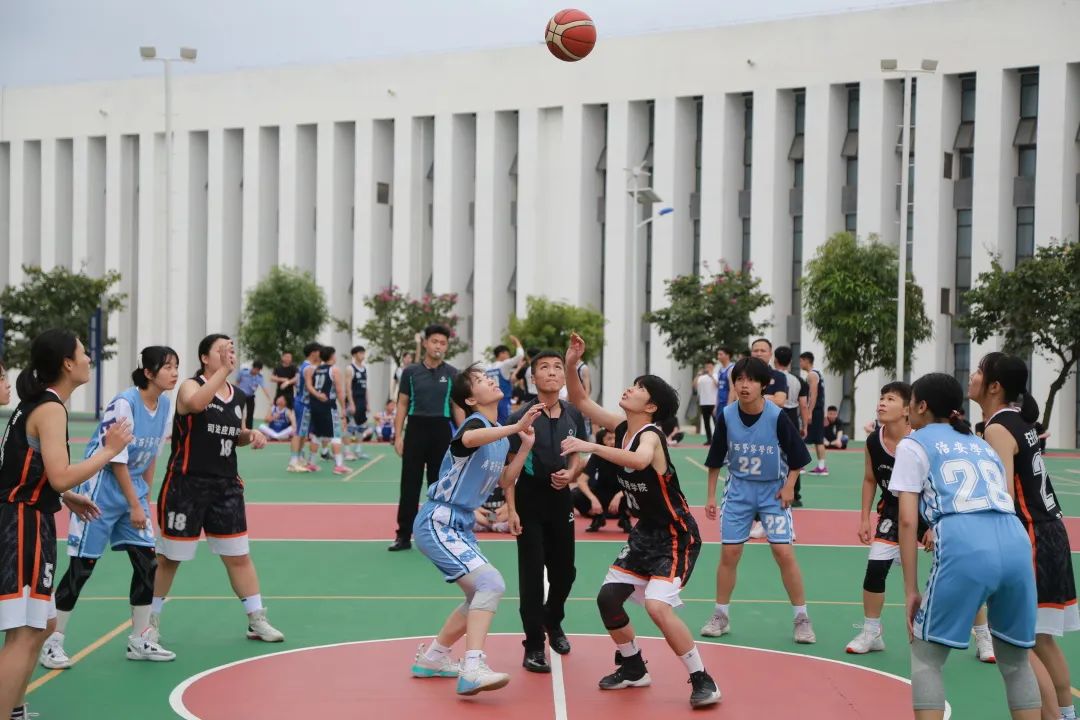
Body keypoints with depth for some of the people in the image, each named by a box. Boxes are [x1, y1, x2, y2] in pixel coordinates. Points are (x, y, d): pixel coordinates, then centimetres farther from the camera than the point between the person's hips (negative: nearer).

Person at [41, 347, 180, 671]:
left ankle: (139, 641, 14)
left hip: (133, 488, 7)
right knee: (82, 566, -3)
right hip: (101, 488, -7)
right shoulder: (124, 404, -21)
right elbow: (117, 460, -19)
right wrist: (135, 506, -16)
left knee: (147, 563, 3)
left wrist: (145, 497, 12)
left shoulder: (165, 404, 2)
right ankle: (52, 643, 8)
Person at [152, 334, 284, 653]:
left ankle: (257, 621, 16)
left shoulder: (237, 395, 8)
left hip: (226, 486, 5)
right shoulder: (190, 386, -9)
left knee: (239, 555, 8)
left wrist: (251, 434, 2)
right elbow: (195, 403, -35)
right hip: (186, 485, -5)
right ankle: (151, 620, 22)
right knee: (169, 557, 5)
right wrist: (223, 370, -35)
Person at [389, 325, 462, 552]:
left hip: (441, 431, 0)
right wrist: (398, 435, -2)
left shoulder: (452, 374, 3)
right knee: (410, 485, 1)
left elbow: (458, 407, 4)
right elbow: (402, 405, 6)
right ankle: (404, 536, 6)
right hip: (416, 428, 0)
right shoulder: (410, 372, 4)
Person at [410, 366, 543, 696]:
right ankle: (472, 669, -31)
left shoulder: (501, 433, 10)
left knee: (481, 597, 20)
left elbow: (504, 480, 19)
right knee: (491, 583, -25)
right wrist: (516, 427, -50)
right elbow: (469, 439, -43)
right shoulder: (475, 423, -17)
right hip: (437, 524, -10)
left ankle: (432, 657, 34)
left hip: (461, 527, 10)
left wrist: (526, 445, 10)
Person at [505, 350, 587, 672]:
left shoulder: (573, 415, 2)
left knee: (564, 570, 14)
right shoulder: (522, 416, -11)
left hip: (561, 498, 4)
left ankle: (553, 623, 41)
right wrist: (510, 507, -14)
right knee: (532, 572, -3)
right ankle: (534, 645, 7)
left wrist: (571, 473, -8)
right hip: (530, 498, -4)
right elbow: (511, 465, -10)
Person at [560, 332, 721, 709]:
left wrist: (590, 446, -49)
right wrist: (571, 364, -7)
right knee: (608, 597, 7)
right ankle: (633, 668, 28)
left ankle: (703, 681, -9)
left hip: (676, 536, -9)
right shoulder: (621, 427, 0)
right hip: (645, 533, 9)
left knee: (657, 605, -23)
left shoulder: (650, 435, -23)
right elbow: (581, 400, 8)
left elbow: (639, 460, -47)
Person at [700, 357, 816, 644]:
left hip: (773, 490, -2)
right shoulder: (726, 416, -10)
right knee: (729, 553, 1)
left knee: (783, 552, -9)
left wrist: (789, 486, -12)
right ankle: (721, 617, 16)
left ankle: (802, 618, 4)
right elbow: (715, 459, 3)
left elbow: (797, 456, -4)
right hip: (738, 489, 2)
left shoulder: (777, 417, -17)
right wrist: (711, 495, 5)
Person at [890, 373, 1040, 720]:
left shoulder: (914, 444, 14)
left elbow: (908, 521, 5)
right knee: (1015, 660, 20)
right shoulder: (983, 445, 31)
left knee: (926, 657, 11)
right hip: (1017, 543, 5)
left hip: (965, 546, -5)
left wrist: (911, 590, 6)